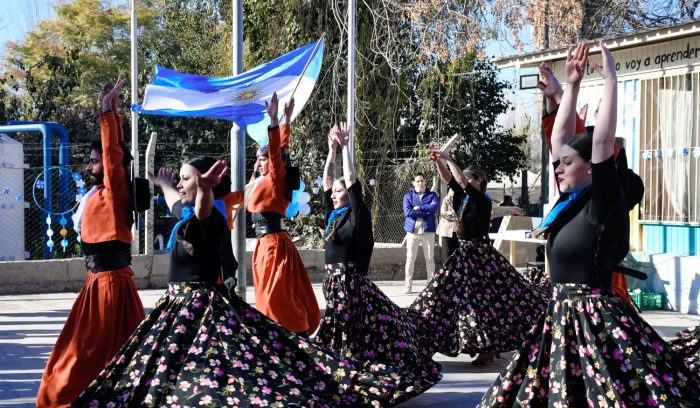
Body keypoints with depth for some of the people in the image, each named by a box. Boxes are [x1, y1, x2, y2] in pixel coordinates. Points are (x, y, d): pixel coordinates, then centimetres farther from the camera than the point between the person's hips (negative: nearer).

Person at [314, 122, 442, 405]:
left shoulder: (356, 214, -6)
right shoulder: (333, 215, 12)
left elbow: (351, 180, -13)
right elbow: (326, 181, 15)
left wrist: (345, 146, -9)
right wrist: (331, 150, 11)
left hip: (349, 280, -7)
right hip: (333, 279, 7)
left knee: (342, 332, -8)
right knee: (352, 331, 10)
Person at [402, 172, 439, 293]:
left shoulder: (432, 195, 8)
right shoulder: (408, 196, 7)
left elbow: (434, 208, -12)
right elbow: (407, 212, -10)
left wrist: (418, 208, -10)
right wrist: (426, 211, -10)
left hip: (428, 230, 0)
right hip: (412, 230, 0)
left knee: (430, 258, 3)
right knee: (410, 258, 0)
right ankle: (408, 284, 5)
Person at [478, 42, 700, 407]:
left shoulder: (602, 206, -11)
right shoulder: (571, 202, 11)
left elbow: (602, 141, -20)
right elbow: (560, 138, 16)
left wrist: (610, 79, -14)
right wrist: (571, 85, 15)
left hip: (594, 322, -9)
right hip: (562, 318, 9)